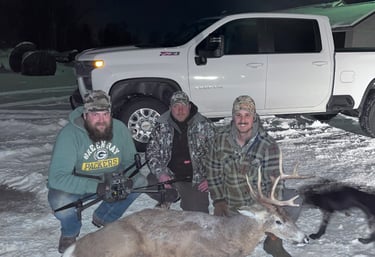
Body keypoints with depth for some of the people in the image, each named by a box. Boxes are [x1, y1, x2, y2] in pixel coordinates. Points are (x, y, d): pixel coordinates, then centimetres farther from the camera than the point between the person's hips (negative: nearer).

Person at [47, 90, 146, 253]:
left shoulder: (120, 129, -14)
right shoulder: (69, 134, -27)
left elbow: (131, 161, -2)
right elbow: (56, 177, -32)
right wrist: (95, 186, -42)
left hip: (109, 181, 4)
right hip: (76, 186, -3)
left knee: (140, 182, -15)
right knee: (59, 200, -34)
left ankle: (103, 218, 11)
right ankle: (70, 232, 6)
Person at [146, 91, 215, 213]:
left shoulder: (204, 125, -3)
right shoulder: (161, 126, 1)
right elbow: (151, 152, 3)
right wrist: (160, 174, -12)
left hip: (196, 180, -1)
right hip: (169, 176, 1)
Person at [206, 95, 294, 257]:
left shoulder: (268, 145, -20)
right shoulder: (221, 138, -13)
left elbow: (274, 181, -17)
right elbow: (213, 170, -3)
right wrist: (218, 200, -5)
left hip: (259, 202, -1)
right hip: (229, 206, 1)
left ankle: (273, 241, 10)